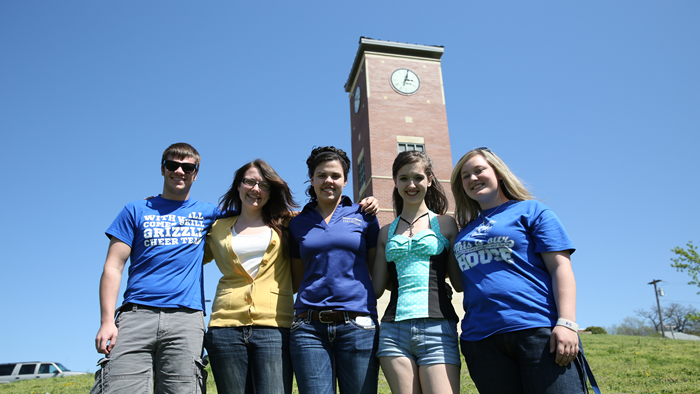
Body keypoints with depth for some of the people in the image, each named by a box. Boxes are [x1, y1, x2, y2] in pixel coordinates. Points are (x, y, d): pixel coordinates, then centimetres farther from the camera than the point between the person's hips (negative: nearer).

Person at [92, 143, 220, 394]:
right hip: (136, 315, 0)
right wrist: (107, 320, -3)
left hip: (186, 318, 1)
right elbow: (113, 267, 8)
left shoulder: (207, 213, 16)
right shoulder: (136, 211, 14)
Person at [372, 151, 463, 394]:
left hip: (437, 328, -2)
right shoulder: (386, 232, 18)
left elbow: (460, 283, 9)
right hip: (394, 330, 2)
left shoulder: (445, 224, 11)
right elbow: (376, 288, 13)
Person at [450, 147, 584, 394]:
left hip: (537, 329, -4)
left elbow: (560, 267, -2)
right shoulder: (465, 231, 20)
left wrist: (566, 322, -12)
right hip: (481, 338, 4)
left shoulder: (530, 210, 8)